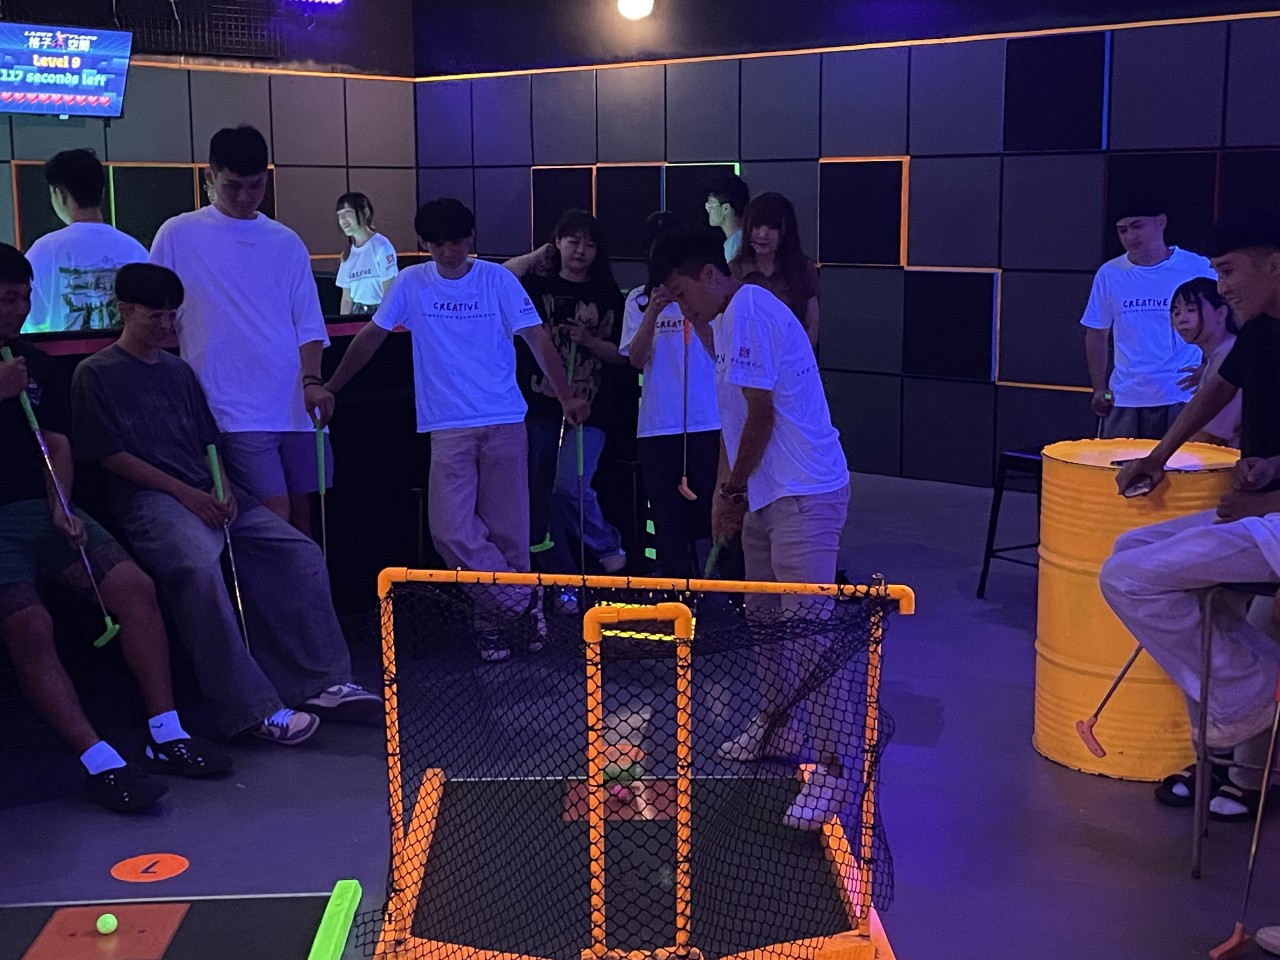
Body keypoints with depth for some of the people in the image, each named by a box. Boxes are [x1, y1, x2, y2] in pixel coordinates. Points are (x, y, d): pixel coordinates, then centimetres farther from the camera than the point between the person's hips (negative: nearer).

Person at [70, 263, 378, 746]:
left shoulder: (178, 371, 21)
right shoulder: (96, 374, 2)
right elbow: (111, 454, -5)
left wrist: (223, 488, 0)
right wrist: (184, 493, -12)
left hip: (207, 494, 7)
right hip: (147, 500, -7)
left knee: (301, 553, -12)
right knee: (199, 566, -37)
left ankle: (324, 682, -12)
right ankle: (255, 710, -36)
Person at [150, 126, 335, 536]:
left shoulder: (287, 243, 13)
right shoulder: (179, 235, 3)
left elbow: (309, 324, 10)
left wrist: (312, 380, -7)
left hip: (295, 404, 4)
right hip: (235, 408, -4)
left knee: (303, 515, 5)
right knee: (276, 516, -12)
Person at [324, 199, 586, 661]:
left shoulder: (497, 279, 1)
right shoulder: (410, 284, 5)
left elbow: (536, 337, -5)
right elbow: (370, 338, 12)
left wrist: (566, 397, -16)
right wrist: (328, 388, 13)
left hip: (505, 422, -1)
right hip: (449, 427, 1)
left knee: (508, 529, 3)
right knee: (452, 530, -12)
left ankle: (498, 617, 19)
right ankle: (519, 606, 1)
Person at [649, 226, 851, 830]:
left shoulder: (749, 310, -15)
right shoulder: (725, 319, 17)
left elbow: (761, 415, -17)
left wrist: (732, 491, -7)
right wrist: (726, 490, 10)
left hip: (803, 495, -10)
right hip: (763, 495, 10)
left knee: (808, 629, -10)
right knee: (764, 616, 19)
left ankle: (832, 768, -5)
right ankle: (778, 725, 36)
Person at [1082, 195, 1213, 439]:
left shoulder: (1197, 268, -1)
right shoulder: (1109, 274, 5)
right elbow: (1097, 334, 14)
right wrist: (1099, 389, 7)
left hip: (1181, 398, -2)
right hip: (1124, 400, 2)